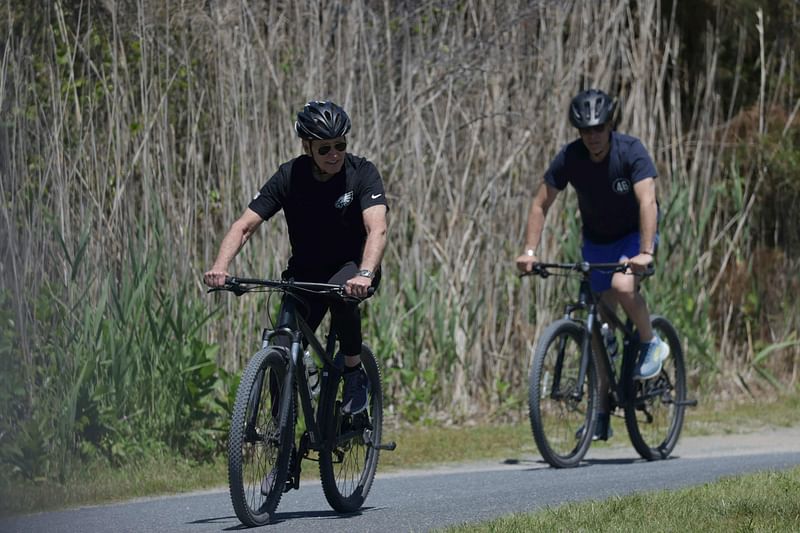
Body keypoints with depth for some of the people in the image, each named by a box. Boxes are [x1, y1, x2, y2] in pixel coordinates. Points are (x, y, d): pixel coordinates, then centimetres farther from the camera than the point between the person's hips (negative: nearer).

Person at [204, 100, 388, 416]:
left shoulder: (362, 174, -19)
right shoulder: (289, 177, -14)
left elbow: (377, 229, -33)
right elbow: (244, 226, -17)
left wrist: (365, 274, -53)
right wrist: (220, 268, -36)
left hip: (352, 266, -2)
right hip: (304, 271, 2)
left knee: (342, 292, -37)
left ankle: (354, 372, -16)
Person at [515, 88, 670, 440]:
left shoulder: (631, 152, -25)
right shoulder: (570, 158, -15)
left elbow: (647, 202, -35)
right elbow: (540, 204, -9)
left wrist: (646, 253, -47)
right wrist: (529, 251, -21)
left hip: (634, 235, -4)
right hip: (596, 241, 4)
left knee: (623, 286, -35)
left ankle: (651, 345, -7)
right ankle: (601, 414, 8)